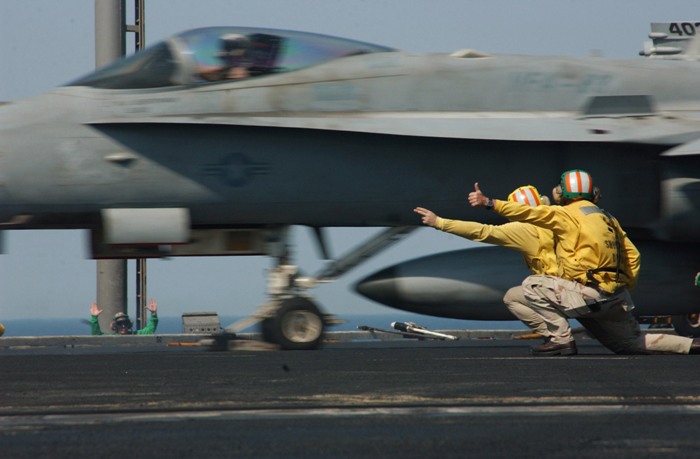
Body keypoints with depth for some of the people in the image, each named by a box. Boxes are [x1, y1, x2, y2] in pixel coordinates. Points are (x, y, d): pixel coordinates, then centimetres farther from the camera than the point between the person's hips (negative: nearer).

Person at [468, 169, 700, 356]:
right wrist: (624, 291, 23)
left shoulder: (567, 214, -2)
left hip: (590, 295, -8)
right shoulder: (608, 218, 20)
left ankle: (562, 339, -6)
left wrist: (490, 203, -10)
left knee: (533, 285, -3)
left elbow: (530, 213, -10)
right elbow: (633, 256, 20)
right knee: (634, 343, 23)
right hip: (618, 301, 8)